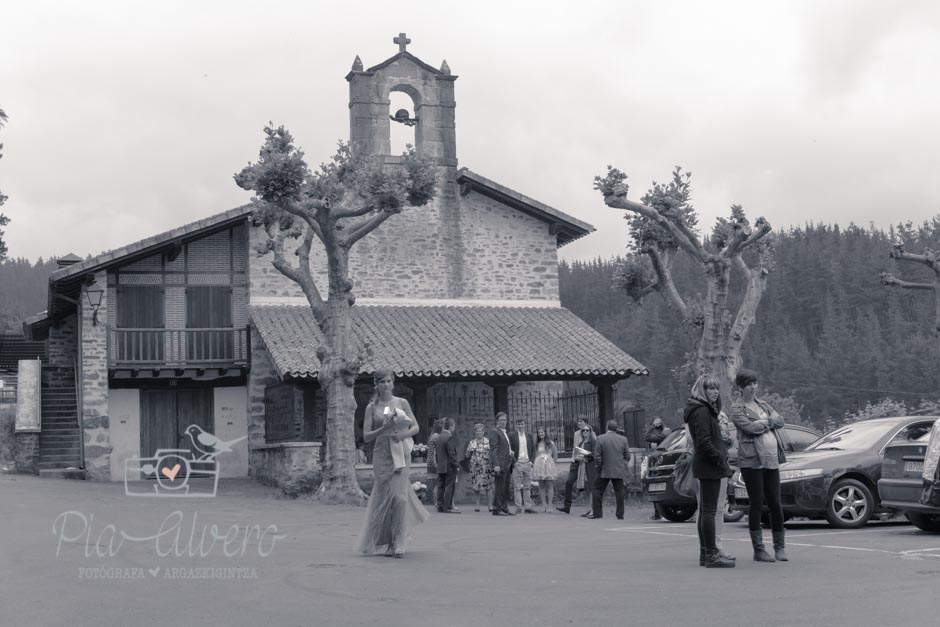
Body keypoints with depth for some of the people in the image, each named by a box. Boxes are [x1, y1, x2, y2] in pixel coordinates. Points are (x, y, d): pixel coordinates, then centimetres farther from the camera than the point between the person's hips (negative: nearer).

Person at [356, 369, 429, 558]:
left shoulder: (402, 403, 8)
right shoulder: (372, 408, 7)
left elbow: (415, 427, 8)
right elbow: (366, 436, 2)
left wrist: (403, 434, -12)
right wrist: (384, 429, -15)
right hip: (381, 455, 0)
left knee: (398, 496, -11)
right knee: (385, 496, -1)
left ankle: (398, 542, -5)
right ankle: (388, 541, 14)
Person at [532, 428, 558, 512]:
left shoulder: (550, 443, 4)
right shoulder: (537, 444, 13)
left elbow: (555, 455, 5)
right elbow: (536, 455, 16)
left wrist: (551, 464, 1)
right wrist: (533, 464, 3)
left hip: (548, 465, -3)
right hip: (539, 466, 3)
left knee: (549, 486, -6)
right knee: (541, 486, 1)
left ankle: (549, 505, -7)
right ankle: (543, 505, 3)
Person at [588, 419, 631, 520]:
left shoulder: (600, 439, -8)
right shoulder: (623, 439, 3)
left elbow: (597, 456, -9)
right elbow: (627, 456, 5)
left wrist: (598, 467, 3)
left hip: (604, 470, -3)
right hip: (619, 471, 3)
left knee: (598, 492, 8)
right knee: (619, 493, 7)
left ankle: (597, 514, 7)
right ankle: (620, 515, 6)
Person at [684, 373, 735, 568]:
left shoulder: (707, 410, 18)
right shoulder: (701, 411, -14)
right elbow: (704, 442, -21)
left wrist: (723, 461, 11)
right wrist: (723, 464, -17)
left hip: (706, 466, 11)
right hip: (709, 466, -11)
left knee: (706, 510, 12)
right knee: (709, 510, -9)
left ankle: (705, 553, 18)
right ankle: (711, 554, -9)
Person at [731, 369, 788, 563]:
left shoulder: (762, 405, 19)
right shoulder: (737, 408, 0)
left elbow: (780, 421, 5)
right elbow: (750, 427, -15)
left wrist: (763, 422, -9)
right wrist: (768, 422, -1)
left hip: (771, 459, 5)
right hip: (751, 460, -5)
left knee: (775, 504, 5)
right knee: (757, 504, -4)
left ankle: (780, 547, 14)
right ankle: (758, 550, 2)